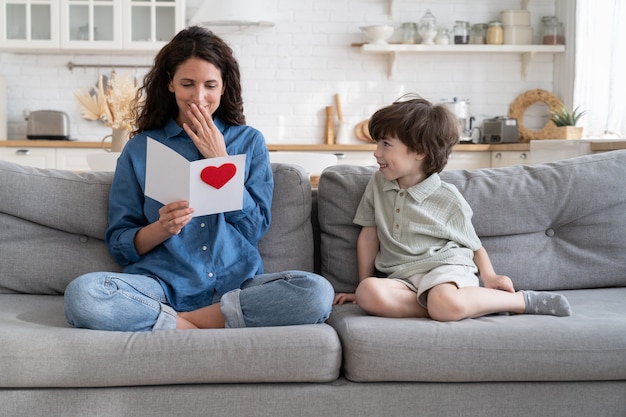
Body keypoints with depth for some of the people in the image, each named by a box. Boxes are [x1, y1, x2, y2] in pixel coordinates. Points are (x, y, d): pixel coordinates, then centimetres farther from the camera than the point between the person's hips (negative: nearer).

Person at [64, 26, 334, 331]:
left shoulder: (249, 142, 12)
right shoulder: (139, 149, 9)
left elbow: (255, 229, 4)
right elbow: (119, 244, 7)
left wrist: (220, 160, -2)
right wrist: (162, 228, -14)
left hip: (236, 281, 1)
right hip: (163, 282, -1)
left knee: (317, 292, -29)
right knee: (80, 295, -31)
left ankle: (178, 322, -19)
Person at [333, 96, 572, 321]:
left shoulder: (449, 199, -1)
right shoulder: (378, 183, 9)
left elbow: (474, 246, 10)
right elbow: (369, 236, 15)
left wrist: (489, 276, -7)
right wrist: (364, 287, 13)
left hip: (446, 268, -3)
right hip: (402, 278, 4)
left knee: (445, 303, -41)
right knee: (368, 294, -33)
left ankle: (523, 300, -17)